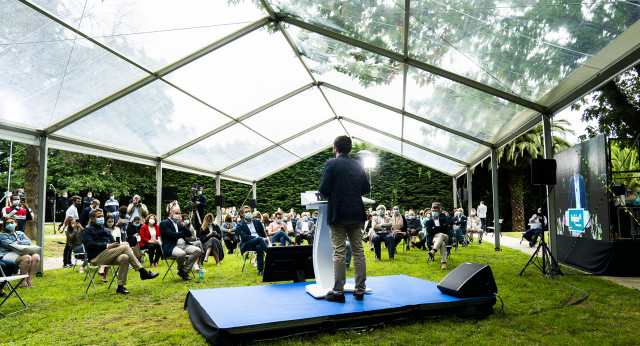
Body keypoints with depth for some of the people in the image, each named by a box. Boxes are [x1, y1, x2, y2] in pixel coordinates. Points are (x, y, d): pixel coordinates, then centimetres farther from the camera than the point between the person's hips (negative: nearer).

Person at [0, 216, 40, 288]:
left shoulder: (20, 233, 23)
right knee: (27, 258, -34)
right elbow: (10, 244, -9)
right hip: (8, 254, -5)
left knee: (36, 257, -25)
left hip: (20, 253, 5)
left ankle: (30, 280, -23)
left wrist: (18, 242, -6)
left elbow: (29, 241, 8)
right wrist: (23, 242, -5)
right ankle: (23, 281, -25)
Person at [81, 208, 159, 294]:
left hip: (107, 256, 6)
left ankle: (120, 286, -26)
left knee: (124, 258, -29)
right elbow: (89, 245, -10)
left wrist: (119, 244, -5)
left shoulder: (106, 230, 29)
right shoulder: (87, 230, 8)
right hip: (96, 257, -6)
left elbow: (113, 242, 20)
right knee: (125, 248, -24)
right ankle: (143, 272, -25)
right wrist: (107, 246, -18)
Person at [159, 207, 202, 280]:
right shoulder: (164, 223, 3)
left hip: (183, 245, 7)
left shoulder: (179, 223, 24)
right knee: (181, 254, -38)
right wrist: (183, 233, 1)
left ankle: (184, 271, -10)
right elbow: (171, 235, -14)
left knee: (198, 250, -17)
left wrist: (181, 224, 0)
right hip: (171, 247, -7)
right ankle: (180, 269, -3)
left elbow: (189, 234, 12)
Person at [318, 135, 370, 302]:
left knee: (339, 252, -1)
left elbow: (323, 189, -11)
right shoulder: (358, 165, 9)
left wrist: (327, 195, 11)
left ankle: (338, 292, 4)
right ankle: (360, 290, 15)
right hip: (356, 213, 4)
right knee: (358, 251, 9)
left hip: (337, 213, -4)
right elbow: (366, 188, 12)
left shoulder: (331, 164, -6)